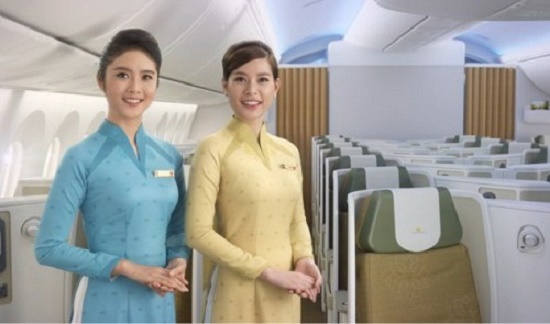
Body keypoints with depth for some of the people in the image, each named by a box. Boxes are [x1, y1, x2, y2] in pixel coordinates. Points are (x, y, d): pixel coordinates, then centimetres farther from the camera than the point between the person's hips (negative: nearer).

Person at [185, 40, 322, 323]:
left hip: (284, 294, 5)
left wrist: (304, 258, -6)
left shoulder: (289, 151, 5)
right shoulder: (213, 149, -12)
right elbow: (198, 233, -15)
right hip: (240, 293, -5)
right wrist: (266, 272, -15)